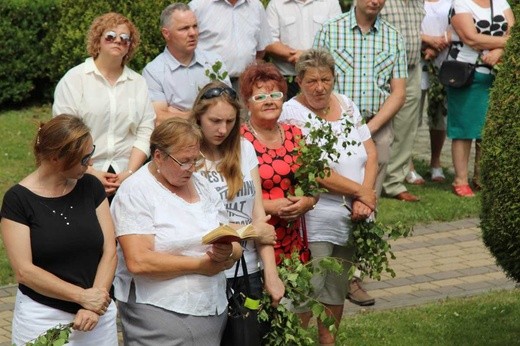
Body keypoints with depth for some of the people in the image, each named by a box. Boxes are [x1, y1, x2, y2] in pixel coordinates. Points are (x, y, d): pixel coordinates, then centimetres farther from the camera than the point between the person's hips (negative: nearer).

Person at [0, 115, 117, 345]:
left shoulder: (91, 187, 2)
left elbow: (109, 251, 0)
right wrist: (83, 296, -16)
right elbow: (23, 271, -12)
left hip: (97, 317, 3)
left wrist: (94, 304, -13)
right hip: (42, 319, -3)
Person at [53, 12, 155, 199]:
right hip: (82, 175, -2)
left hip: (126, 178, 2)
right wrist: (90, 172, -11)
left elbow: (145, 132, 5)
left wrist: (129, 173, -8)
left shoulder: (138, 83, 10)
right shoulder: (74, 79, 1)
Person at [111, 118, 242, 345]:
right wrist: (200, 264, -16)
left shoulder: (202, 185, 11)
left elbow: (236, 248, 9)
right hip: (160, 315, -6)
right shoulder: (135, 192, -9)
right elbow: (138, 262, -20)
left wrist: (228, 252, -15)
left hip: (213, 314, 6)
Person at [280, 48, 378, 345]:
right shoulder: (293, 113, -10)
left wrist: (363, 201, -8)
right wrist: (361, 192, -11)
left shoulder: (347, 105, 9)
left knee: (336, 293, 15)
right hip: (313, 221, -6)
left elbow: (371, 154, 7)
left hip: (350, 219, 6)